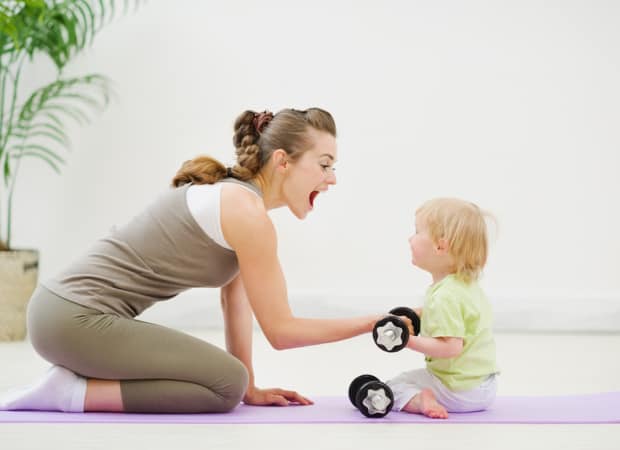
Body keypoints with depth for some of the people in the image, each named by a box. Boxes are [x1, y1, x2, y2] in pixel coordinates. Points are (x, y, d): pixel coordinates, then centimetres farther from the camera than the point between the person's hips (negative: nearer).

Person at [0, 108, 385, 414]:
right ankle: (71, 393, -8)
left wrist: (250, 388, 16)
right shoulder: (247, 214, -16)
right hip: (79, 318, -10)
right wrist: (375, 322, -6)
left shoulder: (233, 193, 13)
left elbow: (237, 300, 16)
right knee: (226, 384, -12)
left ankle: (74, 379, 14)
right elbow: (281, 330, -12)